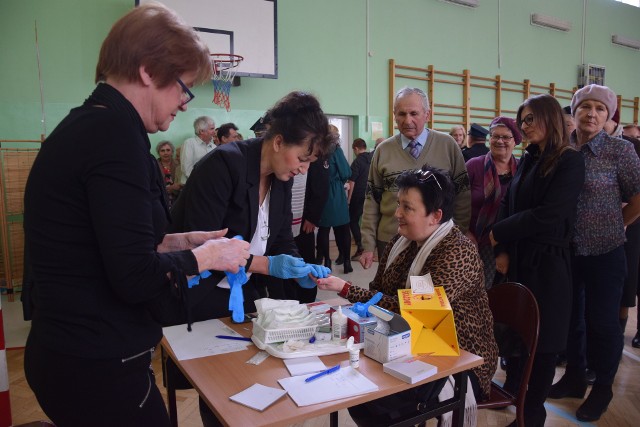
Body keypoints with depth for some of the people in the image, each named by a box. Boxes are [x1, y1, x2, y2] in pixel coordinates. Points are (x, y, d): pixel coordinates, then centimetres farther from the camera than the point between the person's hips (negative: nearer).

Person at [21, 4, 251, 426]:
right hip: (98, 367, -9)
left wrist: (180, 241, 8)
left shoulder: (86, 124, 8)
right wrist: (204, 256, -10)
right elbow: (135, 278, -25)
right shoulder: (115, 131, -22)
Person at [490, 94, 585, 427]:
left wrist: (498, 233, -12)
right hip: (517, 258, 6)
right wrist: (503, 250, -8)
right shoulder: (527, 160, 11)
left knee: (542, 336, 6)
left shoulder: (569, 161, -9)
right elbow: (508, 206, 5)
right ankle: (512, 392, 33)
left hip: (547, 261, -6)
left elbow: (548, 214, -19)